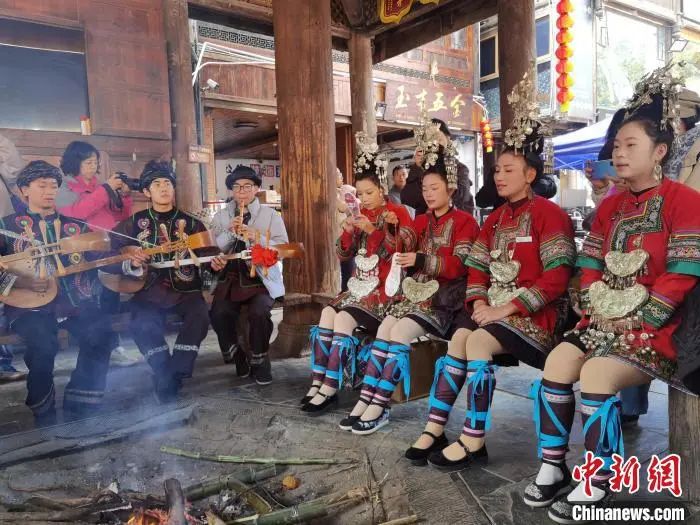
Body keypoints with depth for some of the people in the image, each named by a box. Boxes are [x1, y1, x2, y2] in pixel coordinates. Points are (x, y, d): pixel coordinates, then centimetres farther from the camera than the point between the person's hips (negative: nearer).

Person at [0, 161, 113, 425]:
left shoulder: (75, 226, 19)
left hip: (74, 299, 3)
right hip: (28, 302, -2)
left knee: (100, 333, -25)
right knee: (43, 342, -31)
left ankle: (79, 412, -10)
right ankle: (45, 417, -5)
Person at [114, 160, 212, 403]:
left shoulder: (190, 223, 10)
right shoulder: (135, 222, 9)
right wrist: (131, 262, -13)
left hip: (185, 290, 1)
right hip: (149, 291, 0)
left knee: (199, 316, -29)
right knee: (143, 325, -30)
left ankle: (167, 382, -15)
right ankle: (170, 377, -10)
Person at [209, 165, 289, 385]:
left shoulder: (271, 215, 4)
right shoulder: (221, 217, 12)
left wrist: (257, 237, -18)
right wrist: (230, 232, -13)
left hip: (262, 277, -2)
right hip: (232, 277, 2)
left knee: (259, 312, -29)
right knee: (218, 312, -23)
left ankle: (259, 359, 1)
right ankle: (236, 356, 6)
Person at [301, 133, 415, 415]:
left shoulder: (398, 213, -2)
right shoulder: (361, 215, 15)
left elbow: (402, 250, -14)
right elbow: (343, 254, 12)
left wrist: (373, 230, -23)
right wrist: (347, 232, -8)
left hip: (384, 287, -6)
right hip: (359, 284, 6)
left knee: (344, 317, -25)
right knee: (327, 312, -17)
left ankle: (330, 388, -19)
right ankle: (318, 382, -15)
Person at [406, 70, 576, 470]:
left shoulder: (549, 214, -8)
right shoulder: (495, 218, 16)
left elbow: (557, 278, -17)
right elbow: (477, 269, 13)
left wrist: (508, 307, -20)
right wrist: (479, 302, -7)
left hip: (534, 313, -6)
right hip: (493, 308, 7)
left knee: (477, 342, -28)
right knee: (459, 340, -18)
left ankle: (474, 442, -17)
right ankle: (436, 429, -12)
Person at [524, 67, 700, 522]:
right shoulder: (610, 206, 14)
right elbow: (590, 266, 12)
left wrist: (637, 321, -16)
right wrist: (598, 308, -4)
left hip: (653, 324, -6)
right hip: (604, 318, 7)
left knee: (596, 375, -27)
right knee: (557, 362, -13)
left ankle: (599, 483, -9)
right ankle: (554, 466, 1)